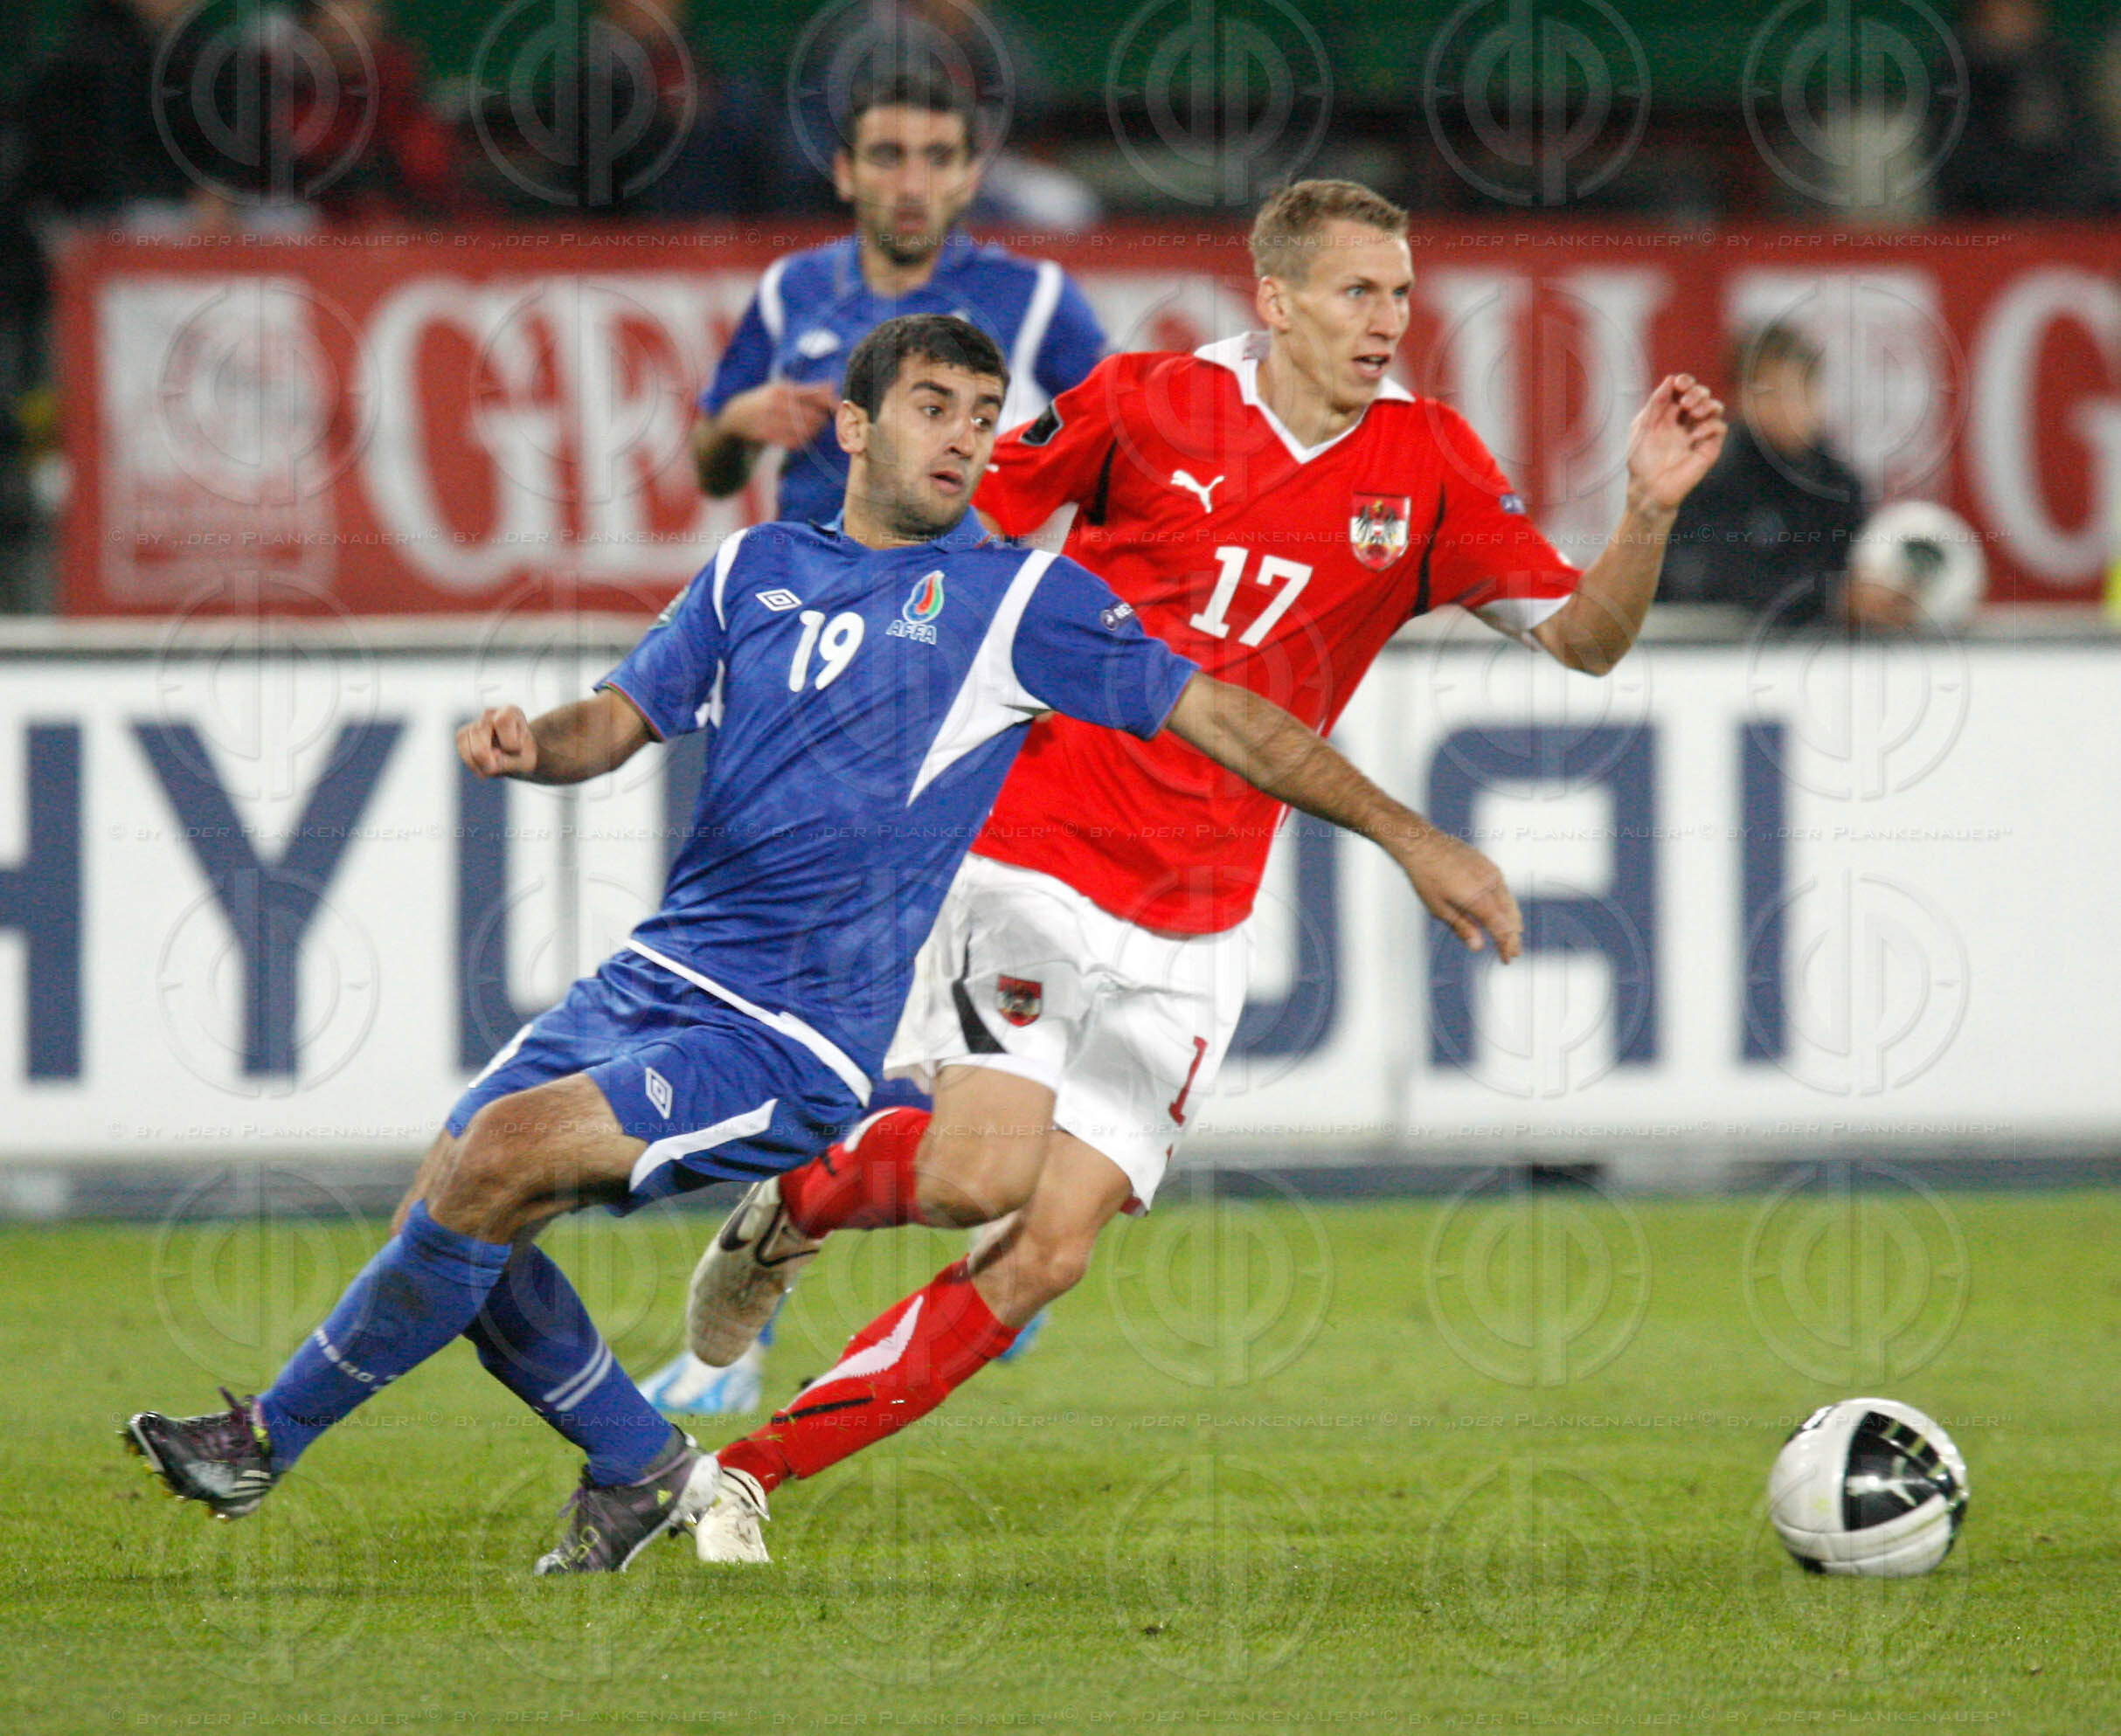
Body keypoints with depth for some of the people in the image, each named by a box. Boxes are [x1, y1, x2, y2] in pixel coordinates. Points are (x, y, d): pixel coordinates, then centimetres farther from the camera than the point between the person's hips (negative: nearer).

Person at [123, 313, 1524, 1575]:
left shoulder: (1017, 597, 0)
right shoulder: (758, 568, 14)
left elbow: (1221, 715, 3)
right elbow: (625, 719, 15)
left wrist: (1410, 837, 1)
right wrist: (530, 741, -9)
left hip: (793, 1043, -6)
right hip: (658, 977, 6)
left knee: (501, 1159, -23)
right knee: (449, 1210, -3)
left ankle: (274, 1437, -10)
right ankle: (644, 1473, 17)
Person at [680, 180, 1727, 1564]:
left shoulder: (1427, 467, 3)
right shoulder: (1147, 405, -3)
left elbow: (1588, 637, 2)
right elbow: (968, 522, 11)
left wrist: (1649, 513, -14)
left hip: (1189, 928, 3)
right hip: (1036, 849, -3)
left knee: (1049, 1253, -6)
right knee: (982, 1171, -22)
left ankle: (752, 1472, 3)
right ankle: (790, 1202, 10)